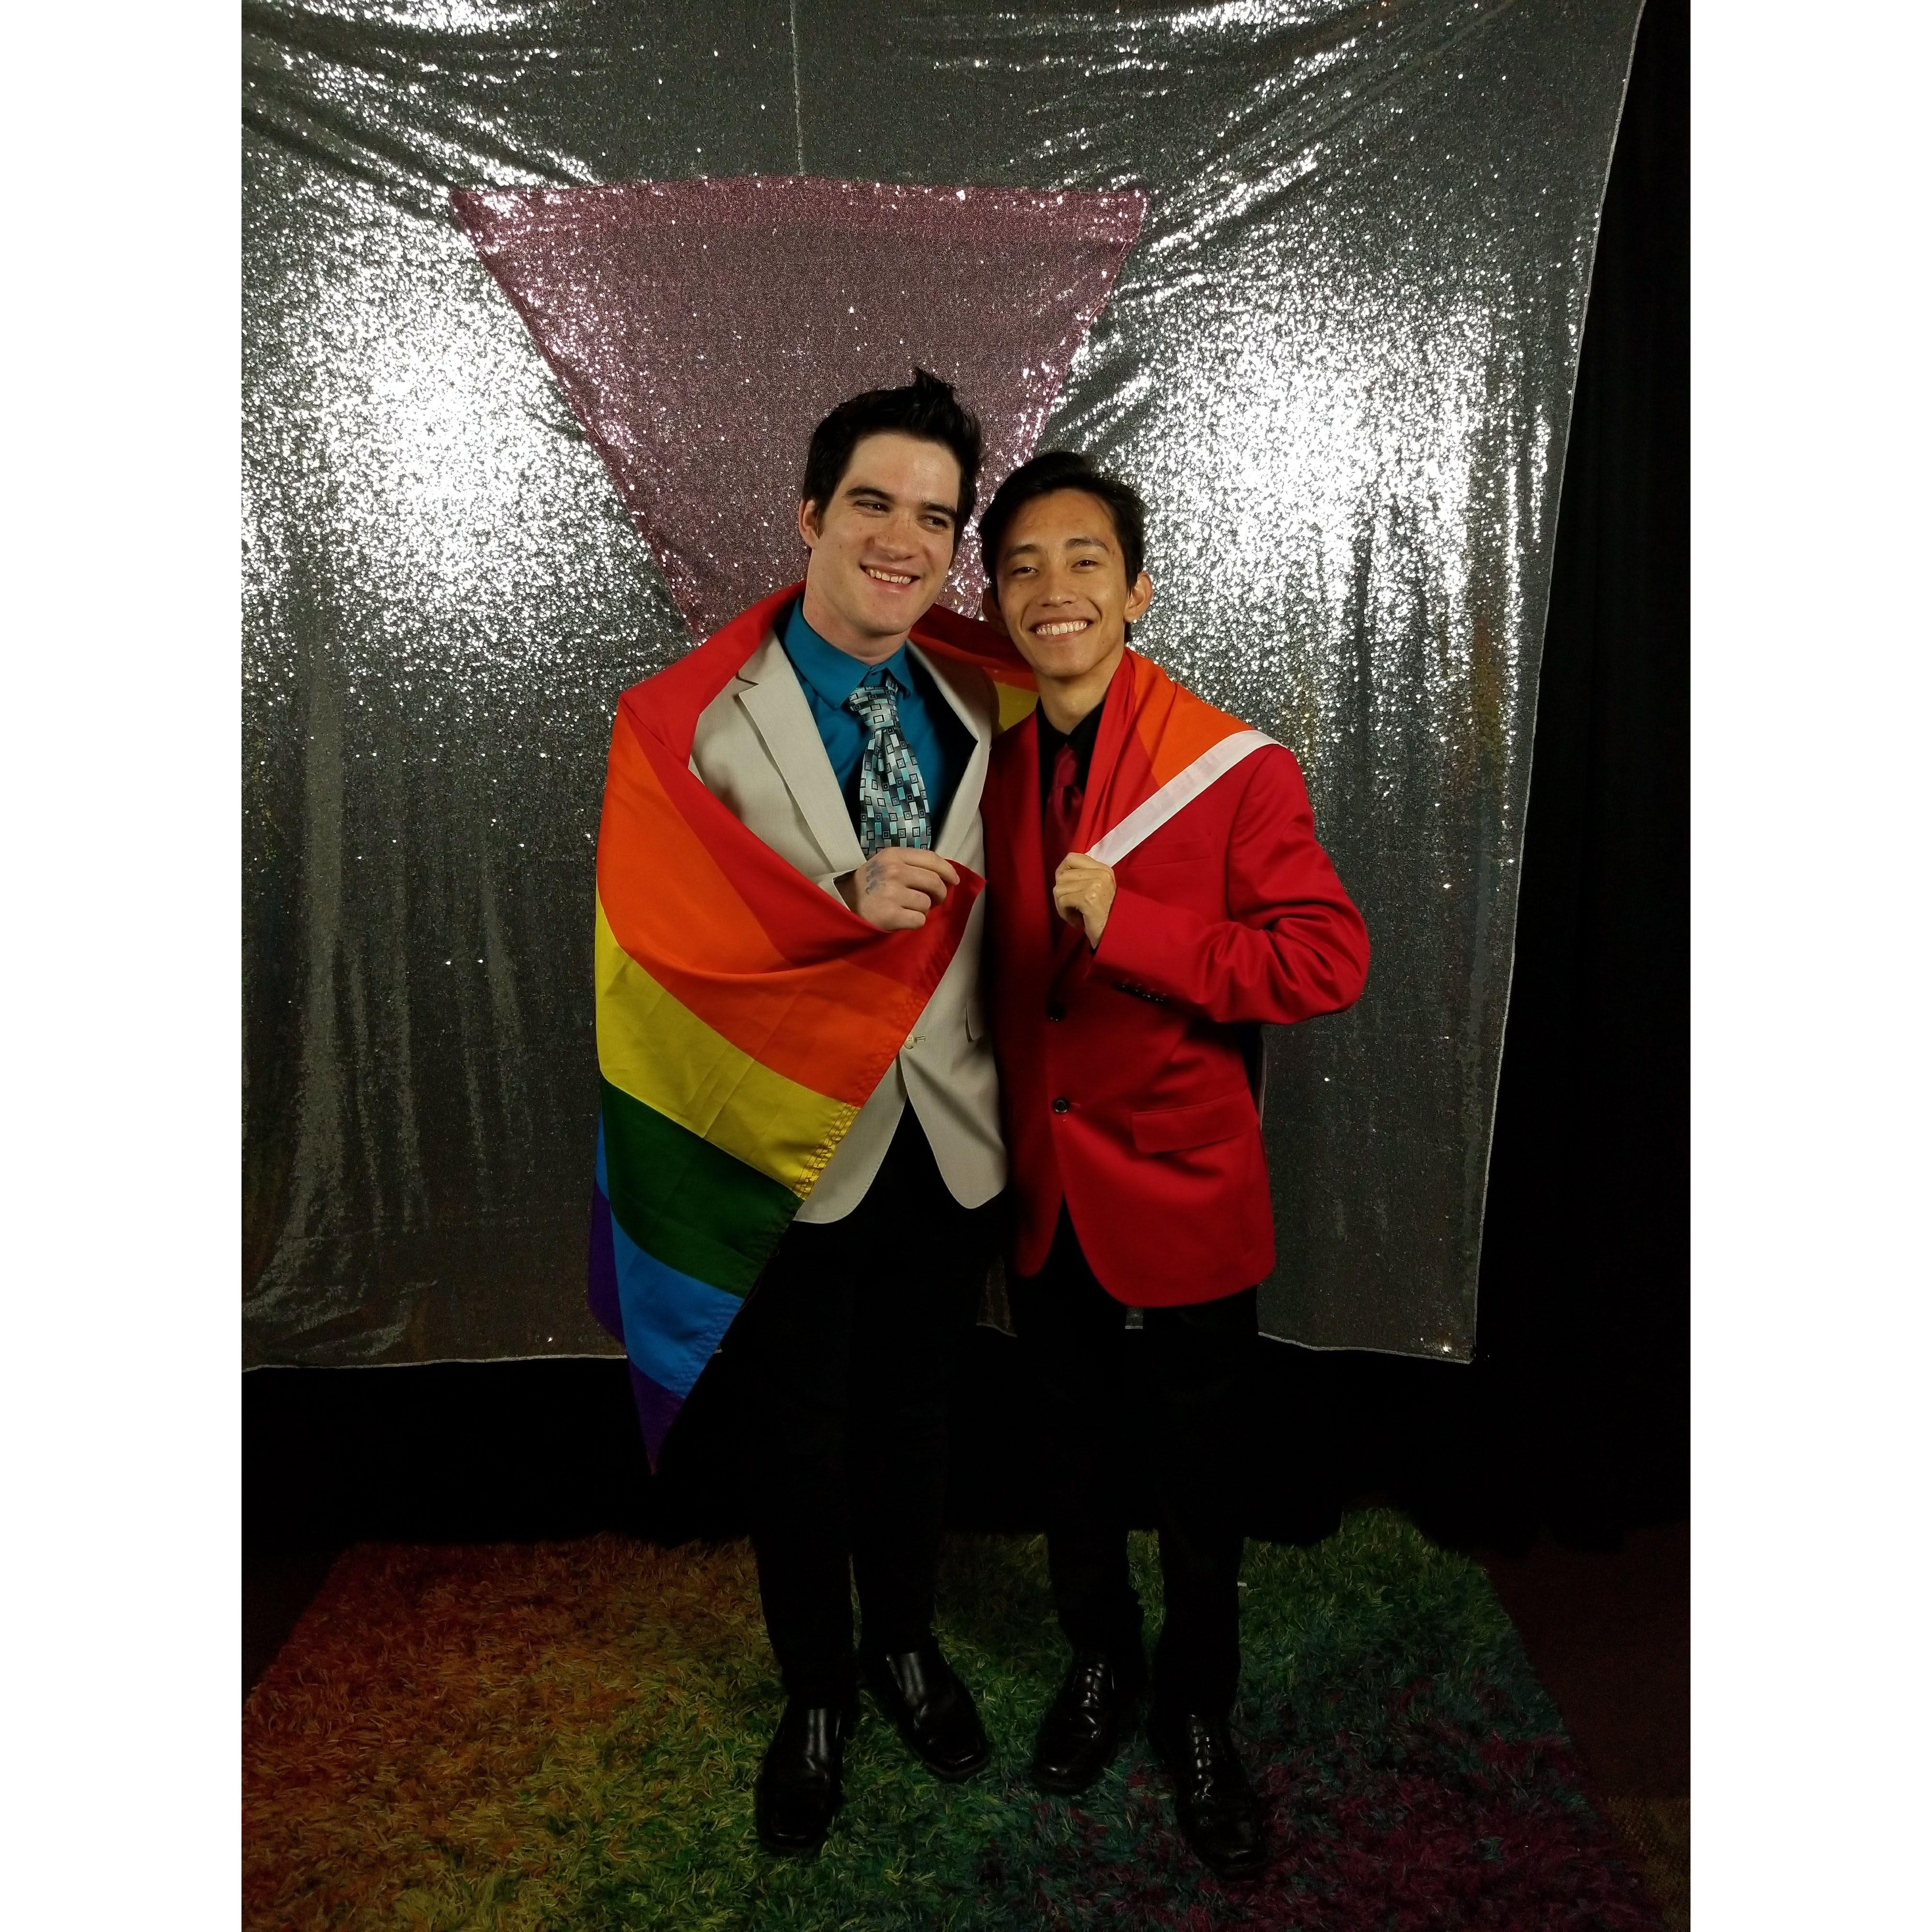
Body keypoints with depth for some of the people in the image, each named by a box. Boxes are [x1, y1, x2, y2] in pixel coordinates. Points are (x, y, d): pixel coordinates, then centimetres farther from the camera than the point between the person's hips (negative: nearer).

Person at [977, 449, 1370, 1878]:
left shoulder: (1236, 768, -15)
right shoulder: (997, 770, 1)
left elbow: (1330, 957, -20)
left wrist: (1128, 926, -29)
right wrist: (1004, 1138, 3)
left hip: (1182, 1188, -4)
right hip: (1044, 1192, 4)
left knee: (1199, 1476, 13)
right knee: (1074, 1453, 21)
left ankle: (1198, 1716, 38)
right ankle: (1101, 1665, 46)